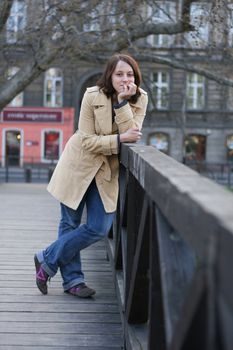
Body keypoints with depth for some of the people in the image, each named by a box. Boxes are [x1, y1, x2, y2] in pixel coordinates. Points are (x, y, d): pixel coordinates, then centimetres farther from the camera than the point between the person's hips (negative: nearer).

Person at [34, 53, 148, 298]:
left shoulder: (139, 99, -7)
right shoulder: (93, 96, -16)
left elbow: (132, 135, -20)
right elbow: (87, 141, -17)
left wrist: (122, 102, -28)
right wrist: (119, 139, -25)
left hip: (107, 172, 3)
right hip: (79, 165, -3)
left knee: (99, 229, -1)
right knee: (70, 224, 4)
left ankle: (47, 260, 17)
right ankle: (72, 278, 22)